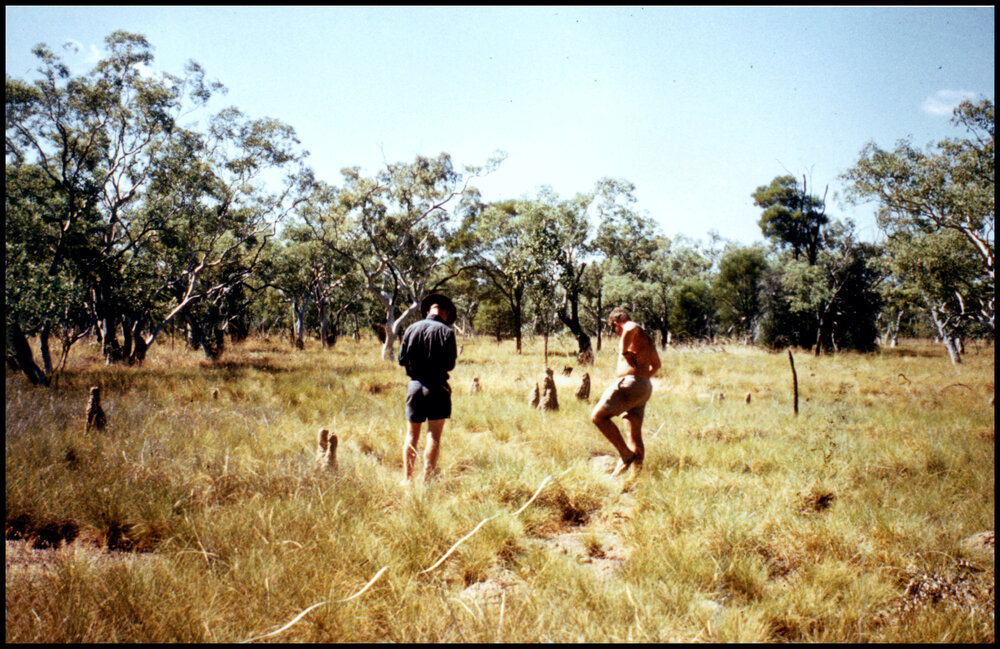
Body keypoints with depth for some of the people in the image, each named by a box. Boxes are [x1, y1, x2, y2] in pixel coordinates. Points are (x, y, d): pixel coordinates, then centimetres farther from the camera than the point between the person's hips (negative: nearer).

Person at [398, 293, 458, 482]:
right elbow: (449, 365, -11)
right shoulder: (446, 331, -7)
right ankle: (427, 480, 1)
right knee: (434, 436, 1)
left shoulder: (411, 329, 2)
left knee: (411, 436, 12)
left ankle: (407, 479, 16)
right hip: (437, 388, -3)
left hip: (415, 385, 4)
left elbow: (402, 359, 3)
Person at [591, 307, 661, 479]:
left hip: (631, 383, -10)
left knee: (598, 416, -11)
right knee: (635, 437, 10)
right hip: (645, 387, 10)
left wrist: (623, 352, -20)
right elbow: (656, 364, 37)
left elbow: (630, 329, -32)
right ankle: (636, 477, 11)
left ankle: (626, 454, -11)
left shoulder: (632, 328, -4)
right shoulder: (645, 336, 25)